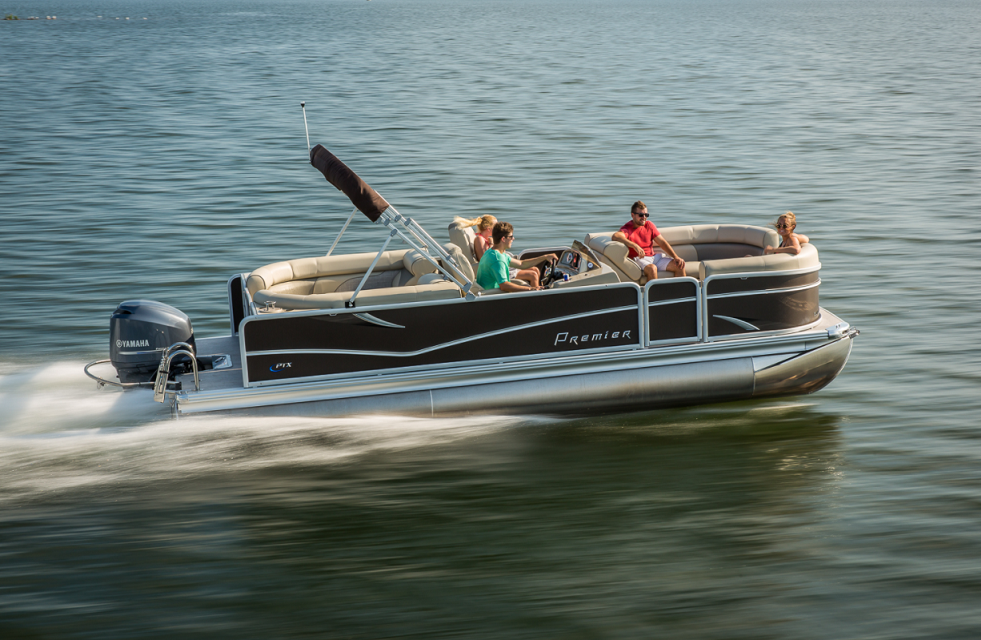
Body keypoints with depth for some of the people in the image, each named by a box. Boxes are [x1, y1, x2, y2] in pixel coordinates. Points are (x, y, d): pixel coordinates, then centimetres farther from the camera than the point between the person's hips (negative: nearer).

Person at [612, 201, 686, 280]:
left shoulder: (649, 225, 14)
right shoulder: (627, 229, -7)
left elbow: (662, 242, 11)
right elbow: (616, 236, -30)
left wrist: (676, 257, -2)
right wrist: (635, 246, -40)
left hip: (653, 256, 7)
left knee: (679, 266, -11)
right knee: (652, 268, -39)